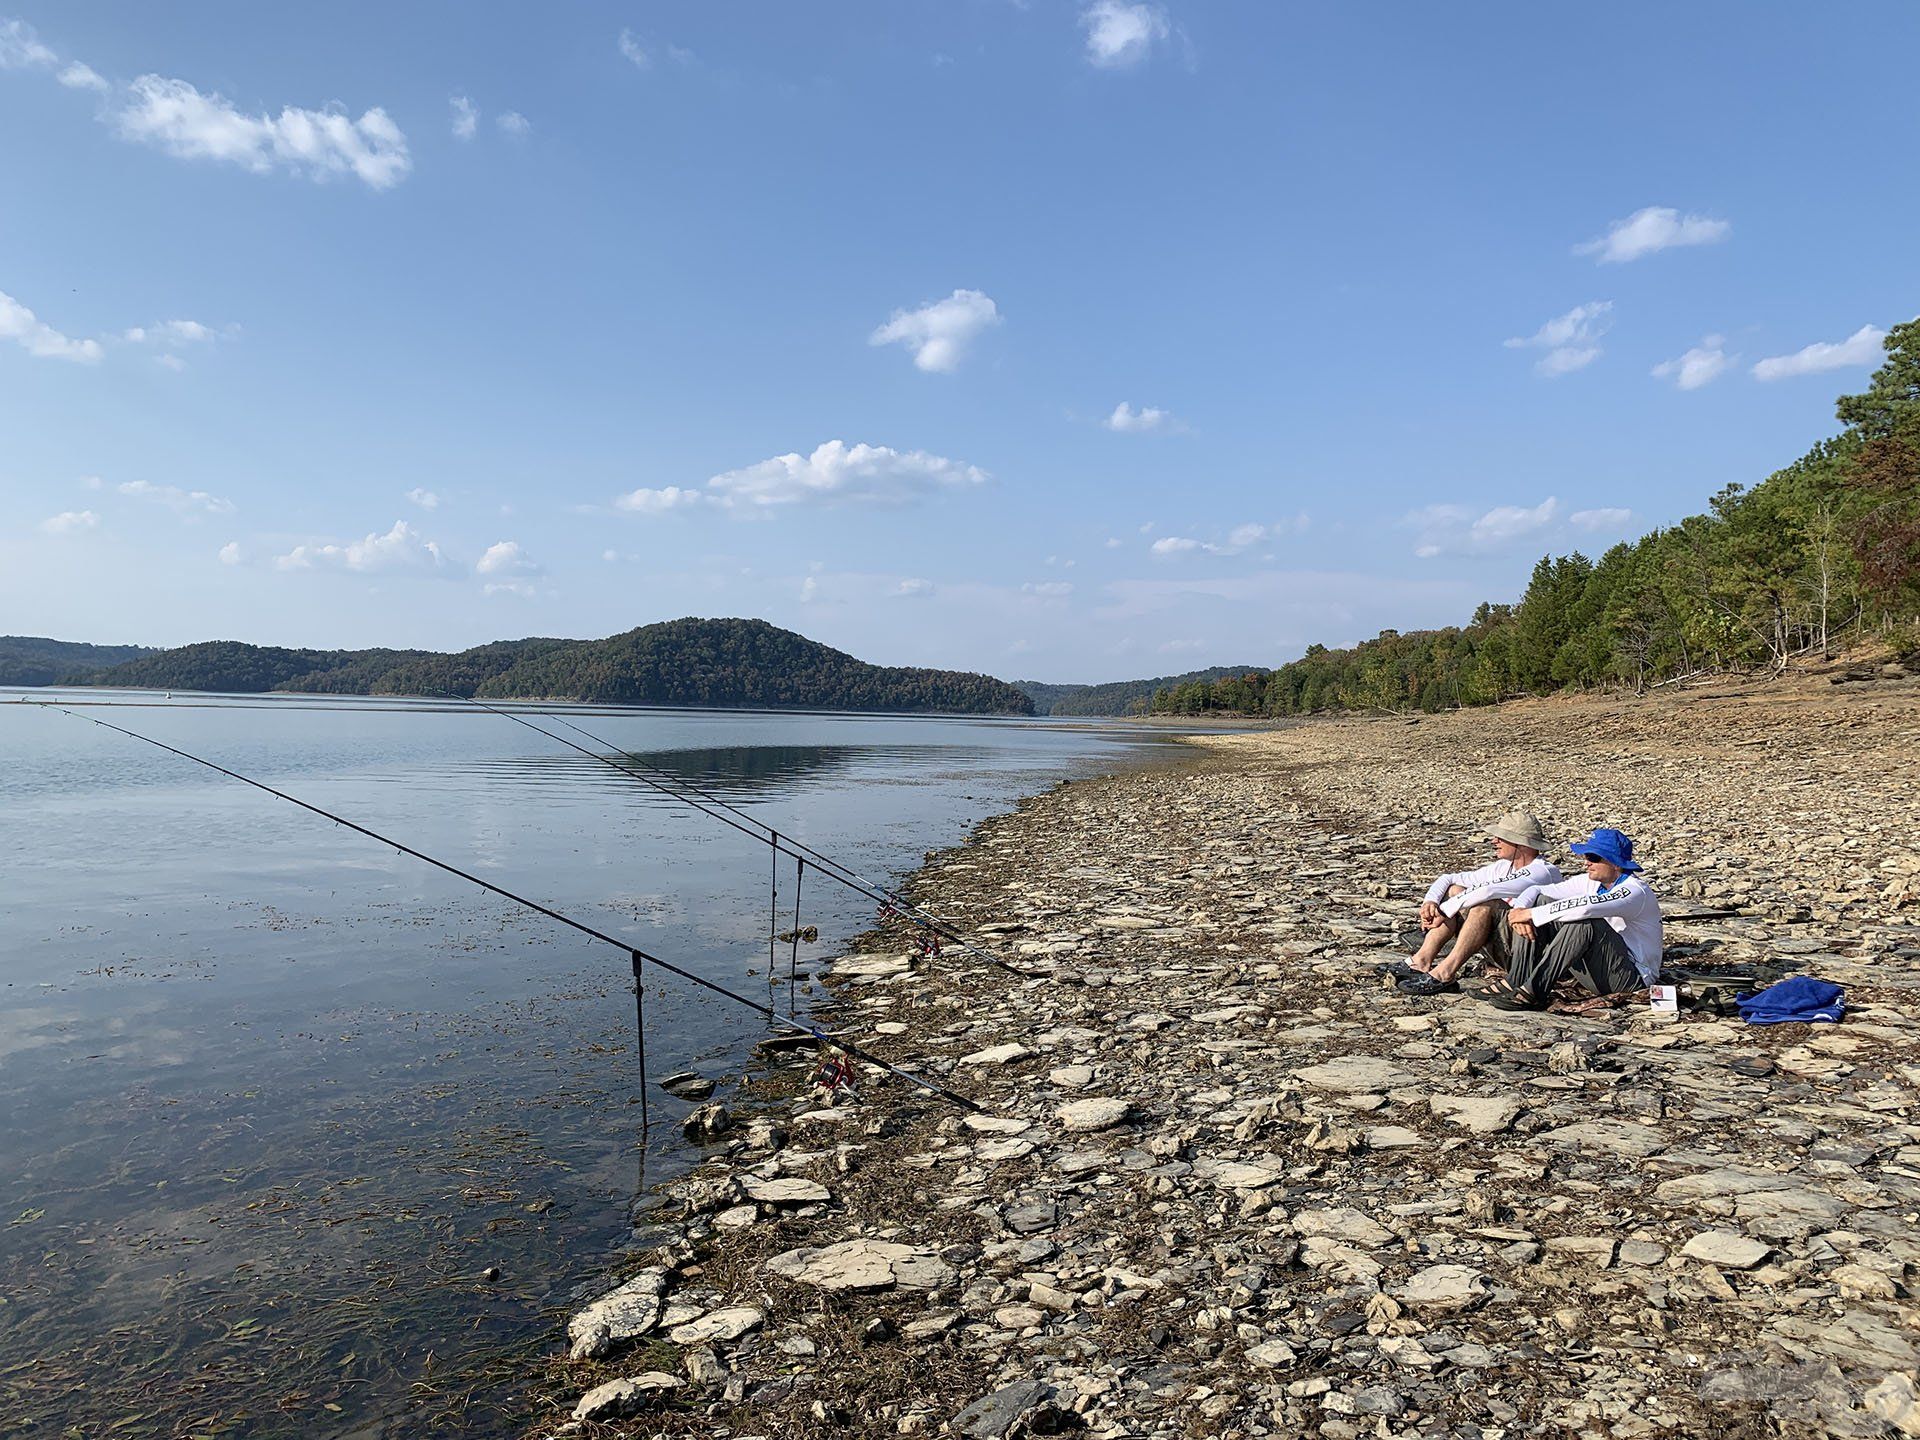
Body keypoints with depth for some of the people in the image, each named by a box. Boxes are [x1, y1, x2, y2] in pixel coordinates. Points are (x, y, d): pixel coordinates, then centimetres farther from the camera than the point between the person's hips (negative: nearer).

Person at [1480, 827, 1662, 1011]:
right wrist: (1519, 909, -22)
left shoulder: (1636, 891, -20)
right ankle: (1515, 982, -14)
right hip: (1594, 973, 8)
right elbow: (1536, 890, 1)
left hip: (1632, 974, -8)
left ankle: (1534, 991, -33)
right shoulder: (1591, 882, 4)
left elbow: (1586, 907, -39)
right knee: (1539, 901, -5)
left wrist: (1531, 914, -34)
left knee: (1584, 921, -35)